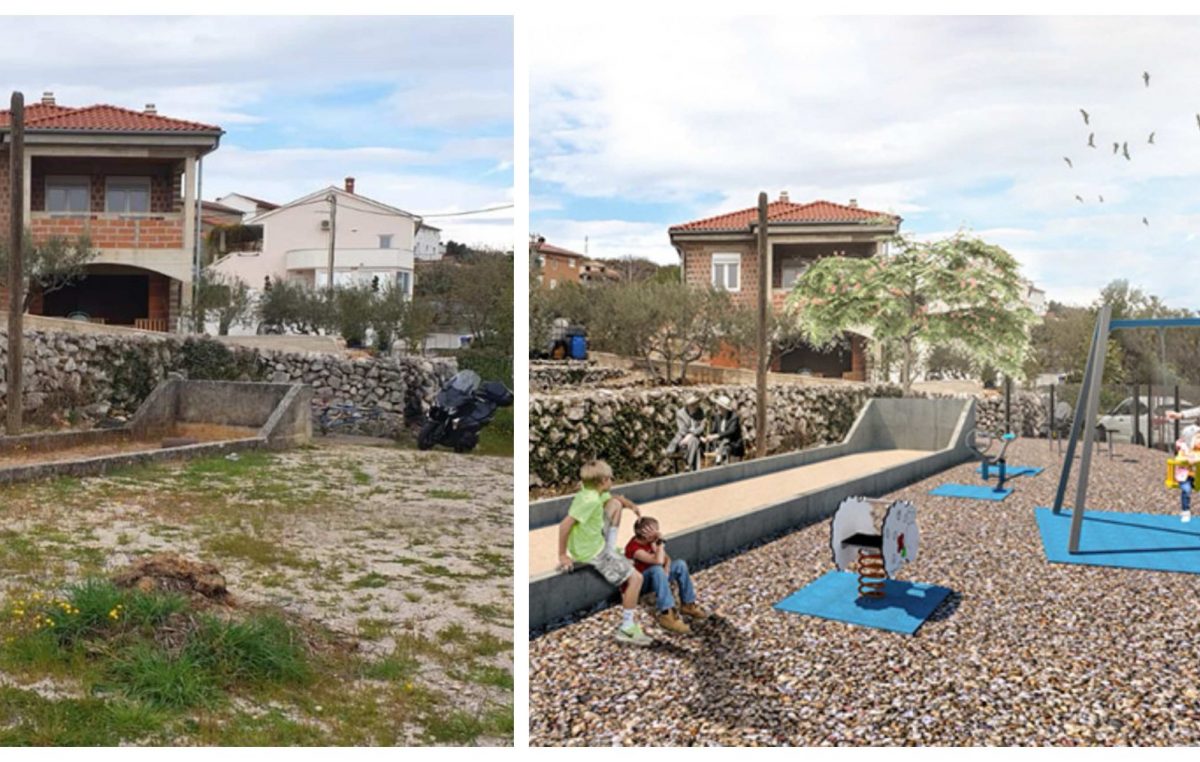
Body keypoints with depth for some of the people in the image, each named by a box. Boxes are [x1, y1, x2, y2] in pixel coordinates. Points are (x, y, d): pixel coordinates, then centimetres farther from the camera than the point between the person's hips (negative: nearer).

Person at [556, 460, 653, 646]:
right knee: (635, 578, -9)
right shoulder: (590, 500, -27)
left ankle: (610, 549, 18)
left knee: (615, 504, 14)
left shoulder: (594, 492, 1)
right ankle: (627, 629, -3)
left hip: (597, 539, 9)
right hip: (592, 553, -9)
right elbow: (565, 525, -31)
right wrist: (562, 555, -24)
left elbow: (615, 498, 24)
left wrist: (632, 506, 10)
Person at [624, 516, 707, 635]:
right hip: (638, 585, -8)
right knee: (657, 569, -38)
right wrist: (660, 541, -32)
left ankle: (688, 604, -4)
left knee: (680, 564, -9)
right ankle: (667, 614, -42)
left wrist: (666, 569, -18)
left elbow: (666, 558, 3)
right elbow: (658, 561, -39)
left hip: (655, 579, 8)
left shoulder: (651, 541, -3)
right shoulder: (634, 548, -29)